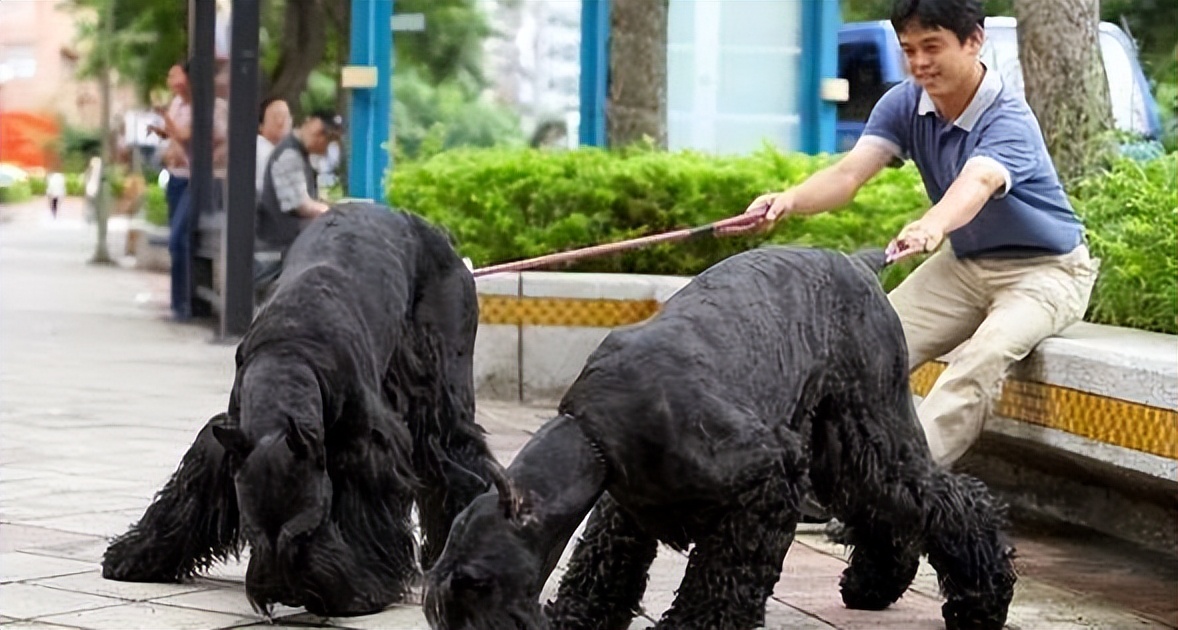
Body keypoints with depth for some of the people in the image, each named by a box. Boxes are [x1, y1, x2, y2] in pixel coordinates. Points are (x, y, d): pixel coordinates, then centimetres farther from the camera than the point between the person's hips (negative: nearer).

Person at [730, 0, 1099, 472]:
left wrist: (933, 226, -71)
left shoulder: (1009, 120, -27)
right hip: (964, 264, 7)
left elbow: (976, 184, -48)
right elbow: (850, 172, -23)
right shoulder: (903, 105, -9)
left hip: (1045, 270, -7)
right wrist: (789, 201, -45)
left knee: (984, 356, -34)